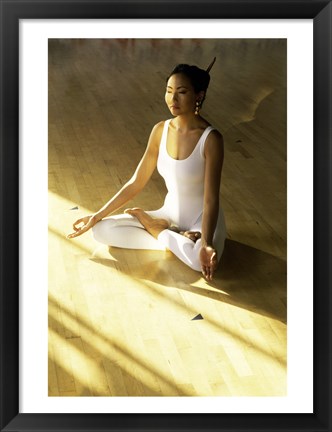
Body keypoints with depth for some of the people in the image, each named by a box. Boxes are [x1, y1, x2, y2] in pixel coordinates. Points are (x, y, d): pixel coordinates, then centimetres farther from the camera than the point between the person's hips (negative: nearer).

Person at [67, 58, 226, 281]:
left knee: (200, 260, -40)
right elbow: (136, 183, 2)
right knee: (102, 230, -13)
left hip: (202, 220, -5)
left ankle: (156, 230, -10)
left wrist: (206, 244, -40)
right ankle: (179, 240, -9)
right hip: (169, 216, 5)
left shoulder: (211, 139, -20)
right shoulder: (160, 130, -3)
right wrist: (97, 215, 0)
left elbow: (211, 200, -24)